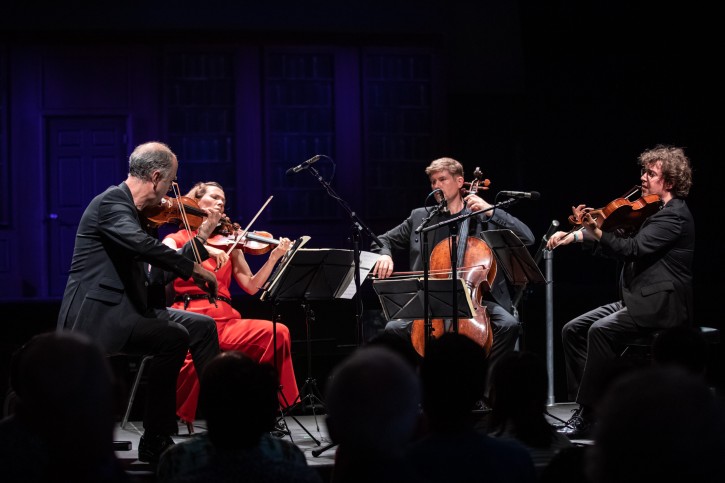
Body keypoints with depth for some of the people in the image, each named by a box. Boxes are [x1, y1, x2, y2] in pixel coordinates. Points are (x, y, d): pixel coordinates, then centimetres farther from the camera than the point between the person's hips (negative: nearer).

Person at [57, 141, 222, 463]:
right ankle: (155, 442, -16)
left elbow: (162, 268, 21)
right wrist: (194, 268, -26)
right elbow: (143, 246, -33)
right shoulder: (111, 202, -14)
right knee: (174, 338, -25)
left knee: (202, 327, 8)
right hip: (97, 316, -10)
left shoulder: (134, 212, 16)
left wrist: (201, 238, 20)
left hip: (130, 309, 10)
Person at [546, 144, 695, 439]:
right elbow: (619, 249, 14)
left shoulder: (674, 215, -12)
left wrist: (596, 232, -38)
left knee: (601, 331, -29)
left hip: (661, 306, -10)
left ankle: (589, 414, -23)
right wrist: (576, 236, 2)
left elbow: (633, 249, -25)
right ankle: (585, 401, -1)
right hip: (637, 300, 10)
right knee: (573, 330, -1)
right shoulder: (651, 211, 17)